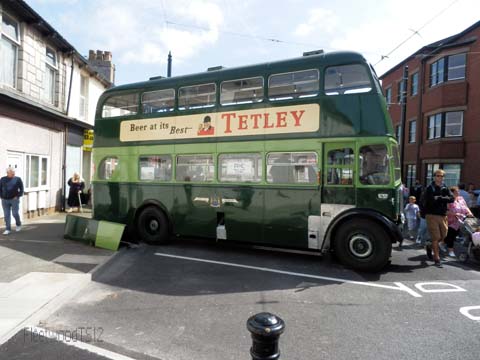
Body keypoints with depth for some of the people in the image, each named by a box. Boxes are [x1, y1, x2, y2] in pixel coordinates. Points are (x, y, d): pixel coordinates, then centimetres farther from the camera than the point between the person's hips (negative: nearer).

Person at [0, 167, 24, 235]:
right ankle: (8, 229, 10)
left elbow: (21, 189, 2)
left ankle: (18, 224, 24)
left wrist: (18, 196, -7)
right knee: (6, 215, 4)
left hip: (14, 199, -2)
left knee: (15, 213, -3)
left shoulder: (17, 179, 0)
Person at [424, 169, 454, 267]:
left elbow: (452, 199, -2)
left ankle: (430, 247, 38)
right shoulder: (430, 188, -5)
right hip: (432, 215, -5)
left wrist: (439, 198, -15)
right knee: (436, 237, -3)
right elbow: (431, 200, -19)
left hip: (443, 215, 5)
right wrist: (444, 198, -9)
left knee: (443, 235, 13)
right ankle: (437, 259, 5)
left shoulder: (445, 188, 10)